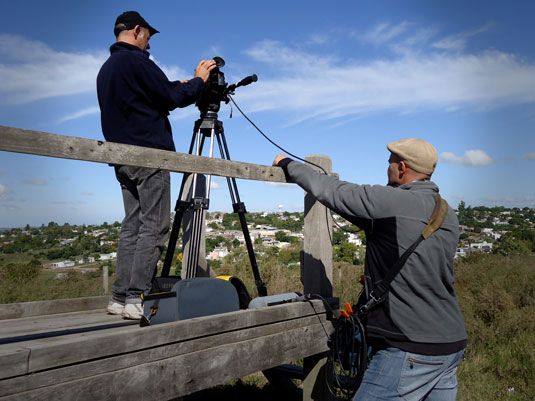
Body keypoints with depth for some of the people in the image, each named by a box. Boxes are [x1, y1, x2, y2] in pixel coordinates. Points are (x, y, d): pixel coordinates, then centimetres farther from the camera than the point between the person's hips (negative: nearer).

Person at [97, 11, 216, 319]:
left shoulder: (106, 68, 22)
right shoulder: (136, 61, -6)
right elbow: (172, 98, -8)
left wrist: (177, 88, 22)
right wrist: (199, 80, 7)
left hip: (122, 159, 9)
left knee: (132, 225, 8)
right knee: (154, 227, -8)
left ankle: (120, 297, 8)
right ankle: (138, 298, -11)